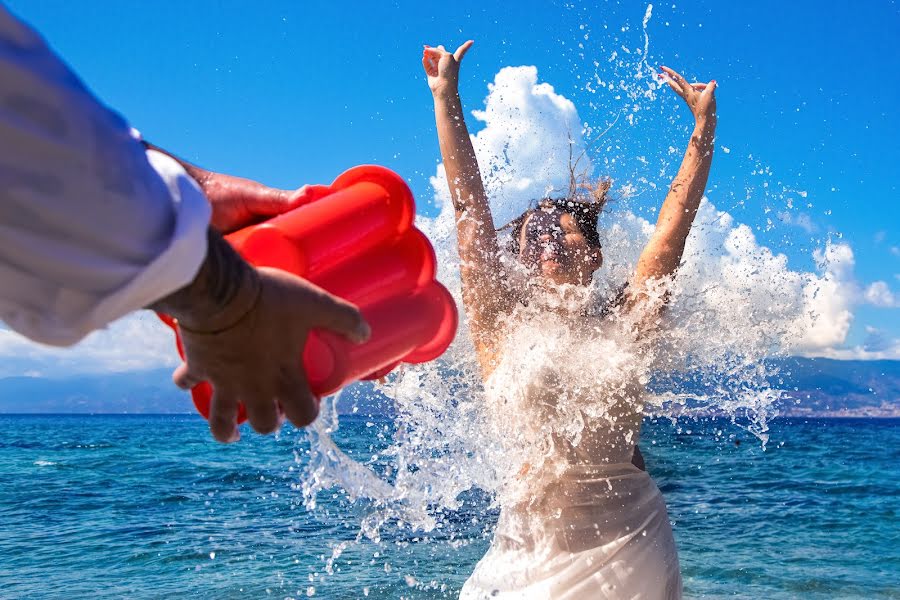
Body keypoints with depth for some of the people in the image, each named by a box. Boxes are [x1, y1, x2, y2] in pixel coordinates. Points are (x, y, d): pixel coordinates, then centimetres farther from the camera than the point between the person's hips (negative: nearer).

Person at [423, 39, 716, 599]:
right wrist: (446, 98, 4)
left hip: (629, 548, 1)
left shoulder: (622, 325, 4)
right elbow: (470, 208, 2)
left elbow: (677, 215, 7)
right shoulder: (502, 324, 2)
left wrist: (704, 121, 8)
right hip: (531, 548, -1)